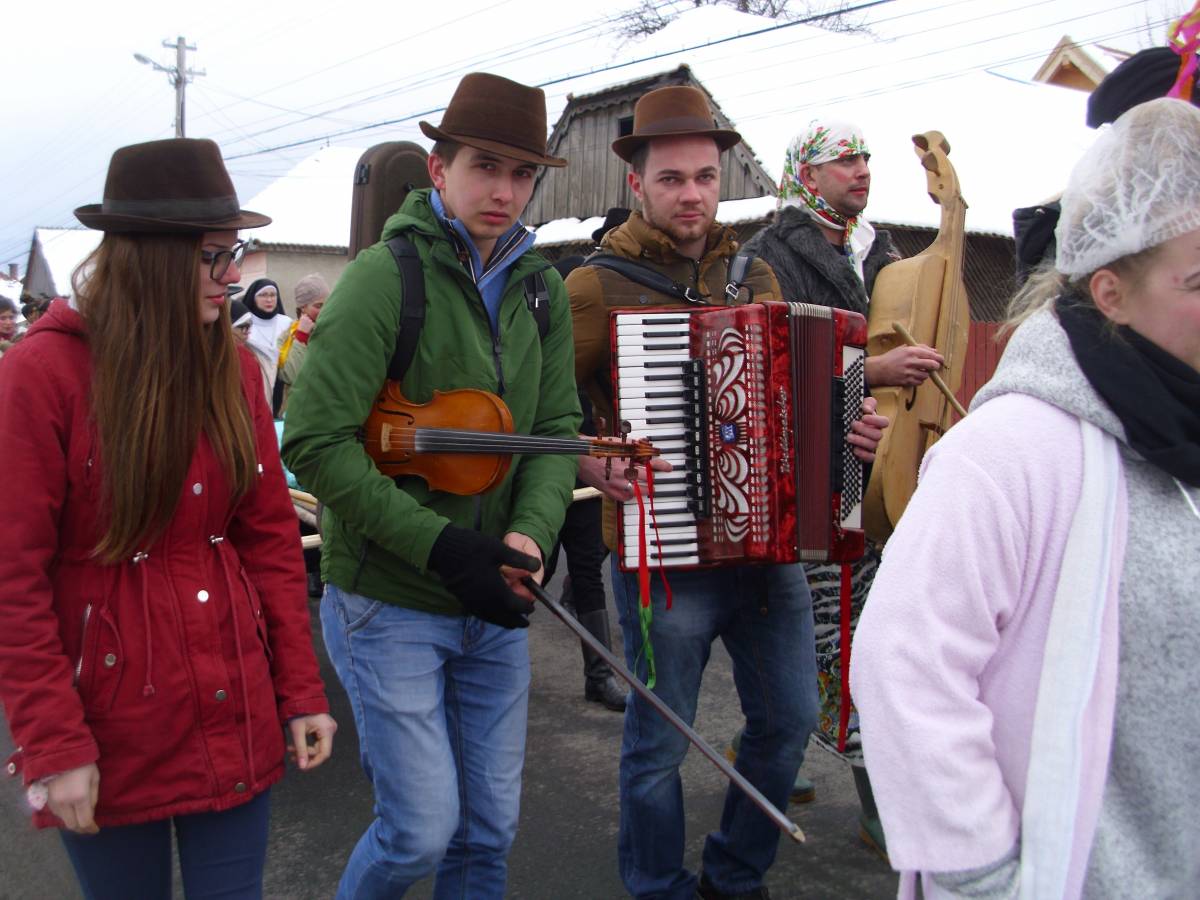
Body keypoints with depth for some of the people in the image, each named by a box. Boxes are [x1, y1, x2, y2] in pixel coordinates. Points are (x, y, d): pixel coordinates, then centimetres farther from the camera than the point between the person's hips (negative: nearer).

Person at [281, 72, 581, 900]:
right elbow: (316, 442, -19)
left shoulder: (542, 289, 5)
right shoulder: (387, 275, -14)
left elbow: (558, 428, 4)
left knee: (490, 828, 14)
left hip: (495, 609, 6)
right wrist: (441, 545, -21)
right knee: (422, 830, 1)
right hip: (391, 607, -5)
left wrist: (530, 533, -15)